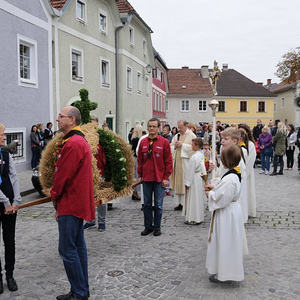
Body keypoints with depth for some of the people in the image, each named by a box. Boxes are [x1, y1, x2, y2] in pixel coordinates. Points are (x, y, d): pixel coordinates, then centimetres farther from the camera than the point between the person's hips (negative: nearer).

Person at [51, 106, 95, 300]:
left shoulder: (73, 144, -19)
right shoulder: (80, 140, 16)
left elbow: (63, 175, -19)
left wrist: (55, 194, -1)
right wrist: (58, 196, 15)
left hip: (71, 204, -11)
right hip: (78, 202, 11)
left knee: (67, 249, -3)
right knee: (78, 246, 16)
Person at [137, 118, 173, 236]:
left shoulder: (164, 142, -4)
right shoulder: (143, 142, 6)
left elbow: (168, 161, -3)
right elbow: (140, 160, 11)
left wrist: (166, 177, -7)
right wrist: (140, 175, 6)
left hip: (159, 179, -3)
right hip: (146, 178, 3)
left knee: (158, 205, 4)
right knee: (147, 204, 10)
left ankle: (157, 227, 17)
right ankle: (148, 226, 22)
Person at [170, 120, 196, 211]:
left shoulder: (192, 136, 0)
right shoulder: (176, 136, 18)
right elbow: (170, 148, 19)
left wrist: (182, 145, -13)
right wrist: (174, 146, -2)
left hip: (186, 162, -6)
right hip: (176, 162, 6)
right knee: (177, 182, 6)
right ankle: (178, 203, 12)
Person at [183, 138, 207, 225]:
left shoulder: (194, 157, -20)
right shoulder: (202, 155, 5)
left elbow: (190, 171, -18)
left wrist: (187, 183, -13)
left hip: (194, 180, -9)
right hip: (200, 179, 9)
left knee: (194, 199, -1)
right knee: (199, 198, 15)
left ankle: (194, 219, 6)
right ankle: (199, 217, 23)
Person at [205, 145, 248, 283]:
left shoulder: (230, 178, -28)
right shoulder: (235, 174, 3)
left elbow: (221, 199, -26)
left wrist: (210, 194, -10)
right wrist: (214, 188, 7)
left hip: (227, 215, -11)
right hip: (232, 211, 11)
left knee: (224, 243, 3)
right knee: (229, 244, 21)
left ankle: (223, 273, 16)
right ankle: (224, 270, 37)